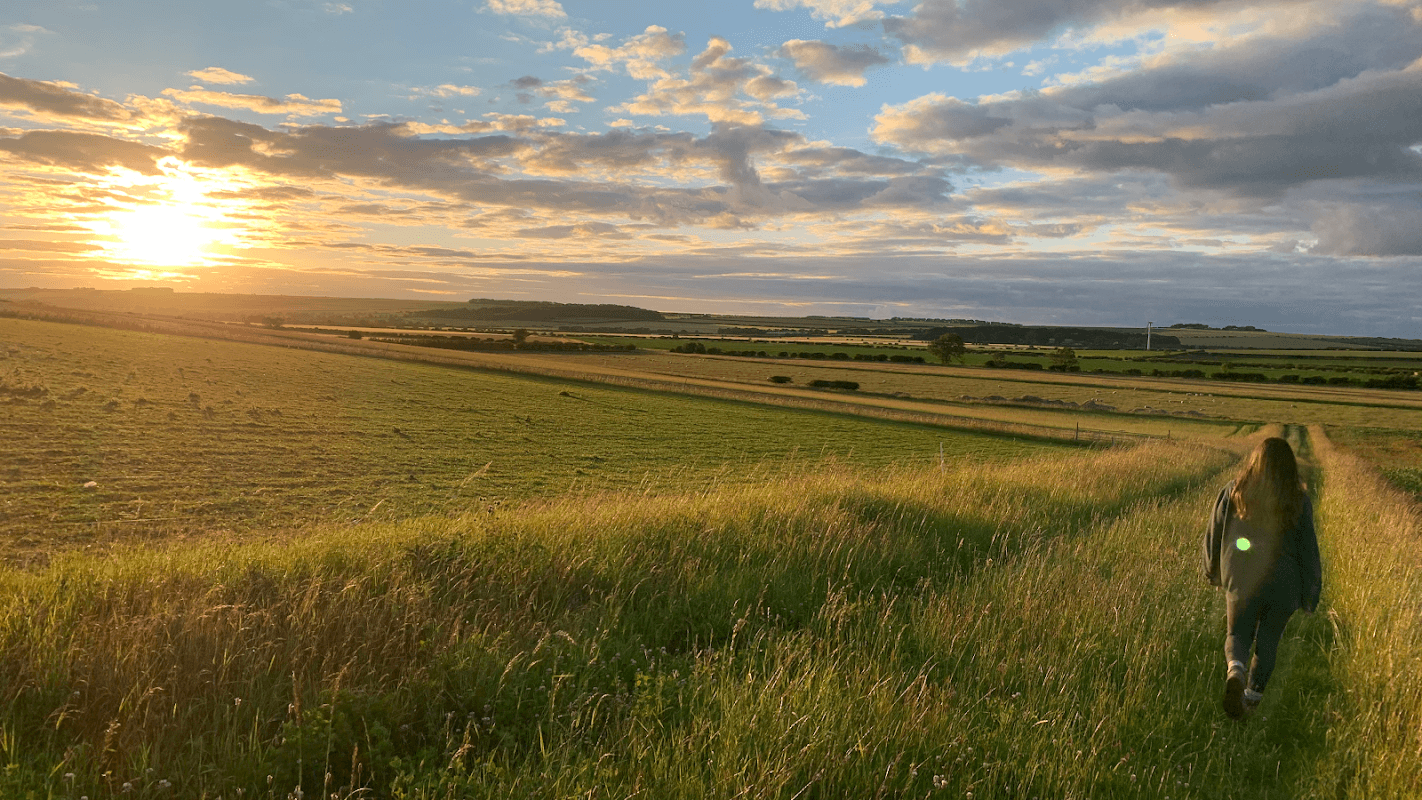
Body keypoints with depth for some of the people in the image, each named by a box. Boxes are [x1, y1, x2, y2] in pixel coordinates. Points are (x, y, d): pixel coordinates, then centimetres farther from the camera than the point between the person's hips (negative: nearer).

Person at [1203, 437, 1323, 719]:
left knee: (1238, 634, 13)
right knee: (1267, 642, 17)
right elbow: (1308, 550, -2)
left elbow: (1214, 534, 3)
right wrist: (1310, 594, 8)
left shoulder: (1233, 492, -5)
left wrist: (1212, 570, 19)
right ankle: (1253, 696, 24)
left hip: (1241, 581, 0)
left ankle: (1235, 669, -18)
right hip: (1282, 585, 0)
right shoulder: (1299, 501, -6)